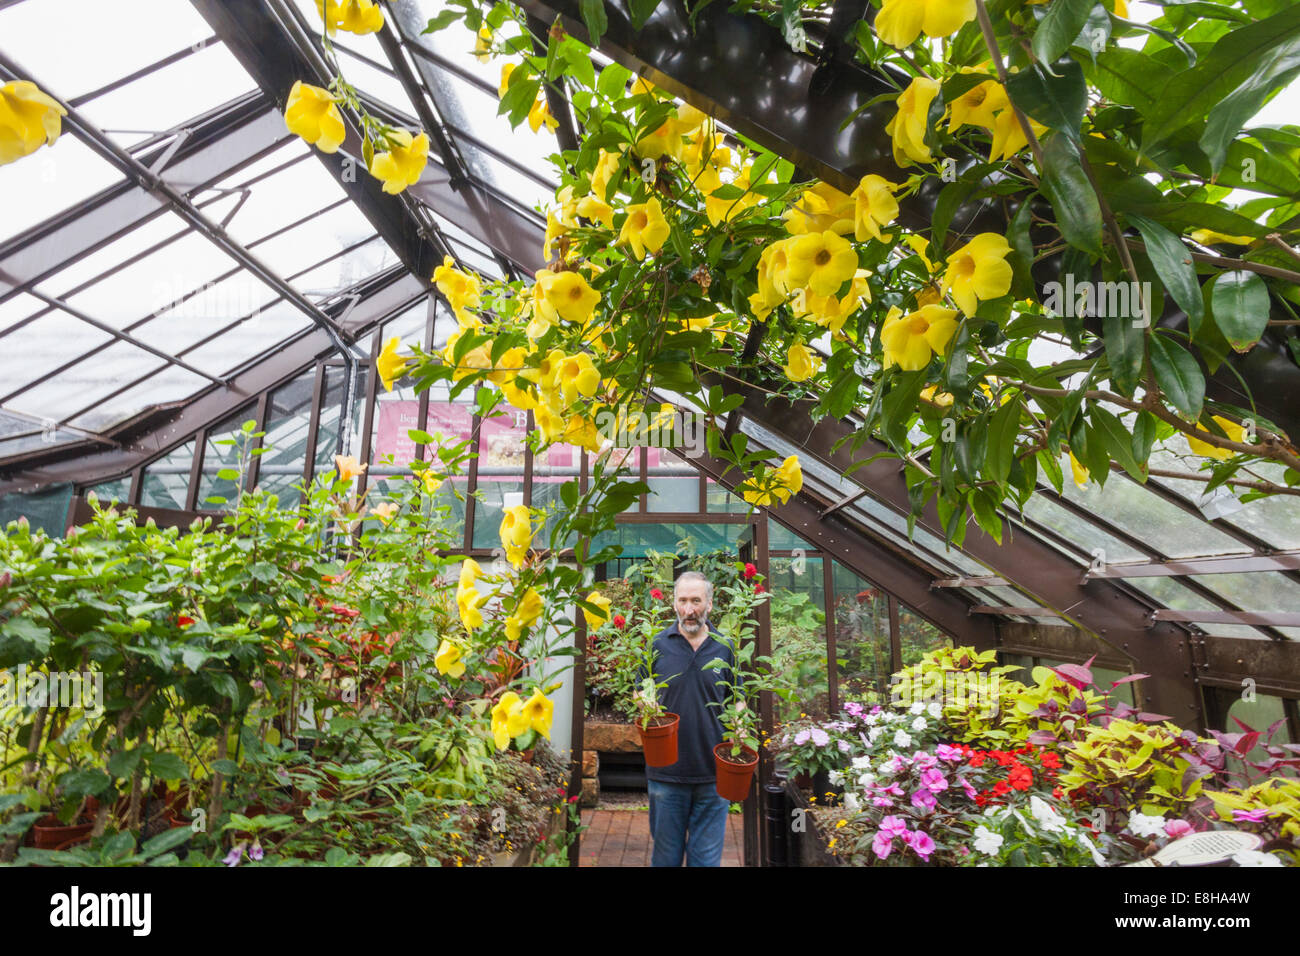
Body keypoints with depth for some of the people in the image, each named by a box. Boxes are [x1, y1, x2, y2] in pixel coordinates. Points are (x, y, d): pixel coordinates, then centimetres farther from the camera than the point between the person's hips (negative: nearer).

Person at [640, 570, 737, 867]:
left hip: (713, 772, 1)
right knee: (666, 855, 16)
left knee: (707, 856, 14)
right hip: (666, 771, 0)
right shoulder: (657, 645, -2)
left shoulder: (724, 647, 1)